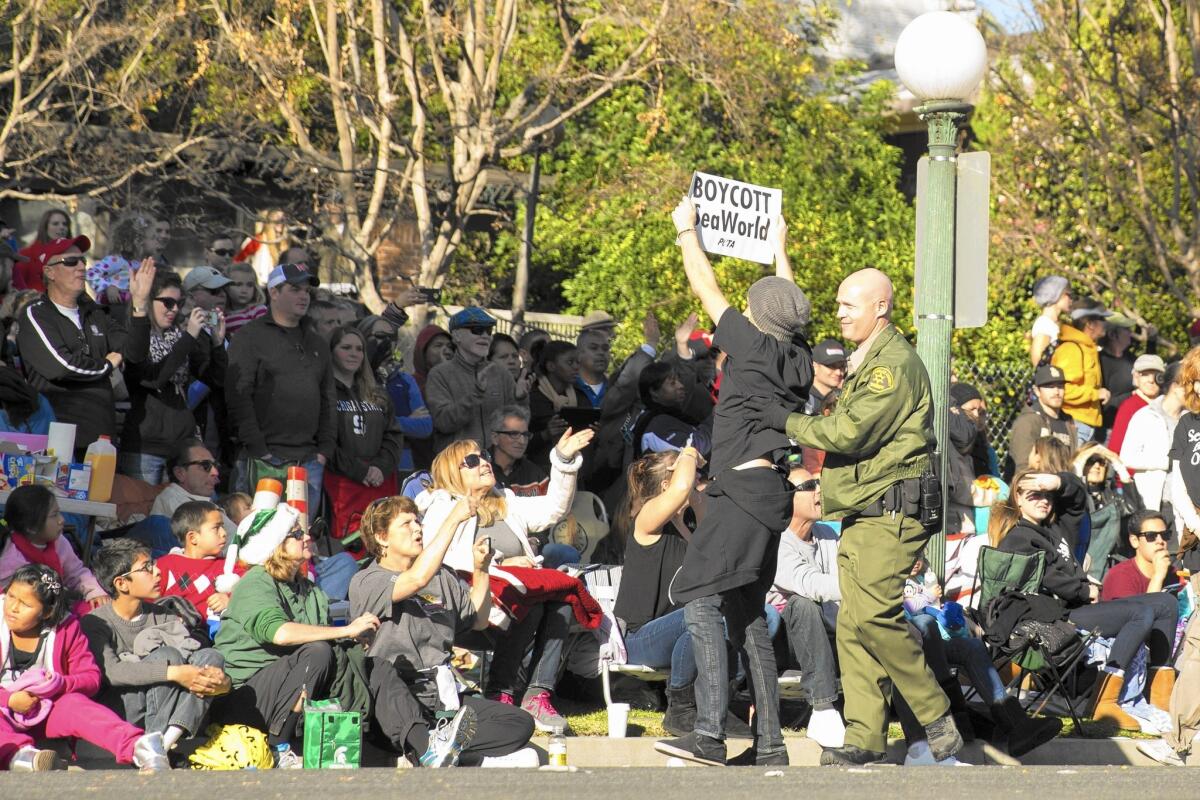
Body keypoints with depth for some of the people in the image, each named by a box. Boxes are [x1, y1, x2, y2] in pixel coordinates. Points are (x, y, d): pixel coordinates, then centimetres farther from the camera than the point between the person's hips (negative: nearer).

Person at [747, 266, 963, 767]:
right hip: (861, 515, 10)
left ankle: (937, 721, -9)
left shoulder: (895, 364, -12)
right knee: (853, 625, 4)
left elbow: (851, 431, -18)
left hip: (890, 514, -10)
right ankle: (866, 738, 4)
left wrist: (787, 422, -8)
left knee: (874, 618, -19)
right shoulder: (865, 364, 23)